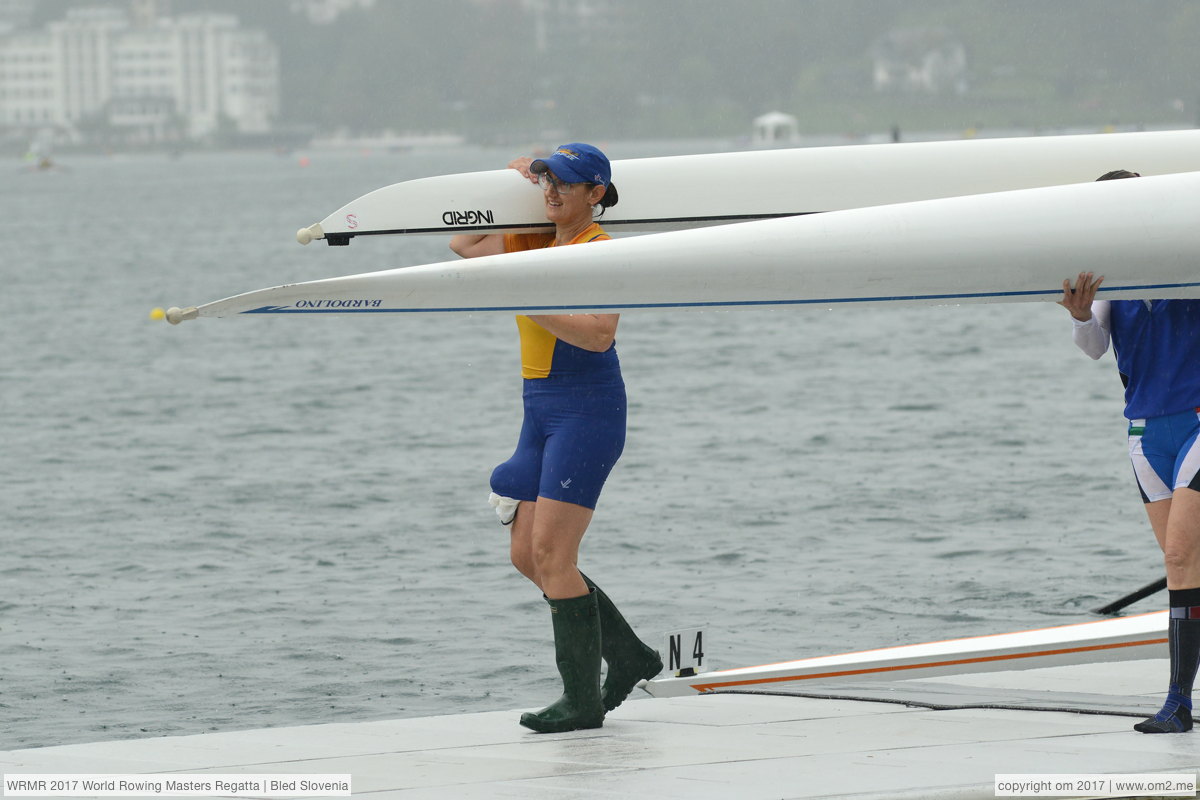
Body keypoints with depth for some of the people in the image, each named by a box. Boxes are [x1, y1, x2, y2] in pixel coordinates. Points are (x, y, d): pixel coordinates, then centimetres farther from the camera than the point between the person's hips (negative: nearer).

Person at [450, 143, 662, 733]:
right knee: (527, 556, 9)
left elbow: (598, 333, -25)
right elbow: (464, 245, 27)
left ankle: (583, 700, -7)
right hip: (542, 409, 9)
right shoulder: (537, 244, 13)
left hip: (587, 408, -9)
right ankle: (628, 655, 20)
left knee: (550, 555, -12)